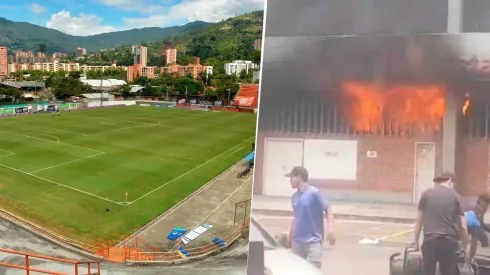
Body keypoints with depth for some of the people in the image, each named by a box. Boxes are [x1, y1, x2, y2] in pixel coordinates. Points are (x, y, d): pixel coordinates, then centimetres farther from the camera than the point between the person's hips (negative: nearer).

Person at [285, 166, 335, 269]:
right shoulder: (295, 197, 10)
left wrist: (330, 229, -23)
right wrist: (290, 235, 22)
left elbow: (328, 209, -11)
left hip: (313, 240, -7)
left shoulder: (313, 193, -11)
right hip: (297, 241, 7)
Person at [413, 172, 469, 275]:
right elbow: (463, 226, 4)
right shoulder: (456, 196, 5)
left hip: (430, 241, 0)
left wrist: (416, 242, 15)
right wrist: (465, 247, 13)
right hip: (450, 242, 0)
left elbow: (419, 221, 8)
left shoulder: (426, 194, 7)